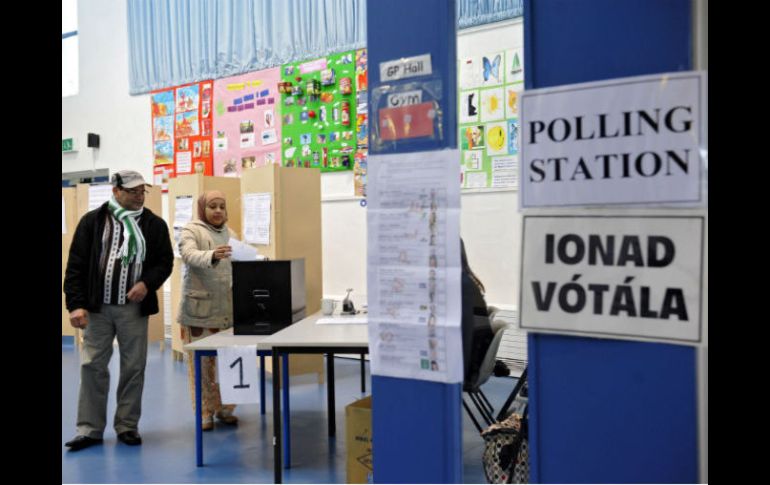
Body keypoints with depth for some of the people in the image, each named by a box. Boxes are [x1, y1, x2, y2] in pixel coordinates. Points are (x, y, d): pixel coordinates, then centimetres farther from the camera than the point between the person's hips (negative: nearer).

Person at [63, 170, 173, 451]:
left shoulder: (154, 224, 5)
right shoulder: (93, 221, 2)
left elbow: (165, 261, 7)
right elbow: (76, 265, 0)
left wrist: (147, 283, -13)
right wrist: (76, 304, -8)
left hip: (134, 308, 1)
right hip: (97, 307, 0)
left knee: (134, 368, 6)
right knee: (92, 366, 3)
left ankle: (127, 426, 19)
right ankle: (90, 429, 15)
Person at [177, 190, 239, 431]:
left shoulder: (230, 234, 15)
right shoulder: (191, 231, -4)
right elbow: (190, 255, -24)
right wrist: (213, 256, -42)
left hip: (228, 308, 5)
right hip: (200, 308, -5)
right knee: (202, 361, 1)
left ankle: (225, 408, 21)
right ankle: (204, 412, 12)